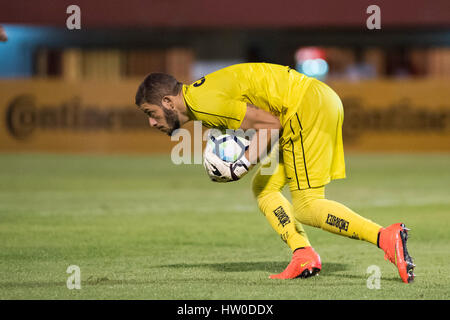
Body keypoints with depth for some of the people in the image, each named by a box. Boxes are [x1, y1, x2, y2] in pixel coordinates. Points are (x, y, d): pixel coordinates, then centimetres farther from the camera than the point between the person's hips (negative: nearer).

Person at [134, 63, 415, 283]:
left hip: (307, 106, -10)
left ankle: (386, 237, -21)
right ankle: (305, 258, 0)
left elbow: (271, 123, -16)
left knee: (306, 207, -10)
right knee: (263, 188, 11)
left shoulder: (205, 103, -14)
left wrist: (245, 163, -14)